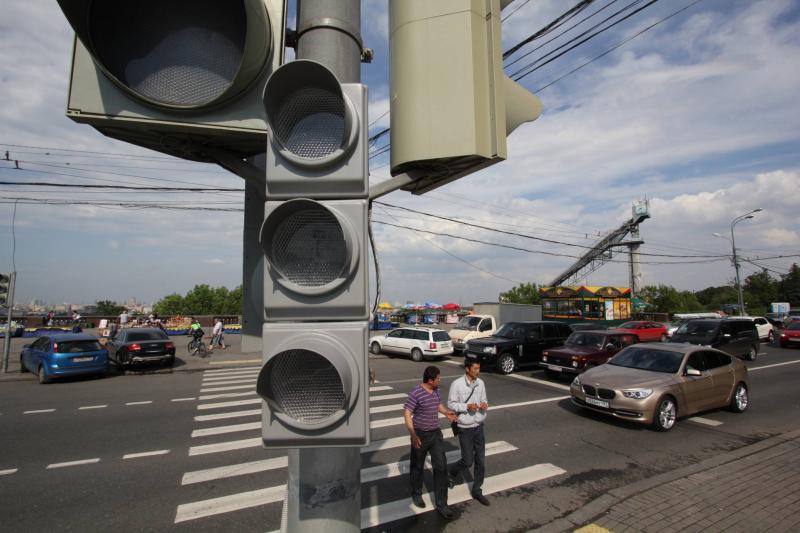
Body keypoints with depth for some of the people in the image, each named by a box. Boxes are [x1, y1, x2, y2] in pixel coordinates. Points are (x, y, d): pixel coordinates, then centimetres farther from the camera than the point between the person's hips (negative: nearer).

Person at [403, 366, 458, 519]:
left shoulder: (436, 390, 0)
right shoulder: (416, 393, -22)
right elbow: (407, 413, -23)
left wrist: (446, 412, 3)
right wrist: (413, 435, -31)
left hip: (436, 433, 6)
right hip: (421, 435, -5)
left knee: (441, 467, 2)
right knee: (417, 467, 14)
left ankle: (441, 504, 12)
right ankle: (416, 494, 39)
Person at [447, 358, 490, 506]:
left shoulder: (480, 383, -1)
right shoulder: (457, 384, -17)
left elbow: (484, 400, 11)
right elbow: (450, 404, -11)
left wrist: (485, 405, -13)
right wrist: (467, 406, -24)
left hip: (479, 426, 5)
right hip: (465, 428, -5)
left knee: (480, 460, 10)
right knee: (468, 461, 3)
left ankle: (477, 490, 28)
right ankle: (452, 474, 34)